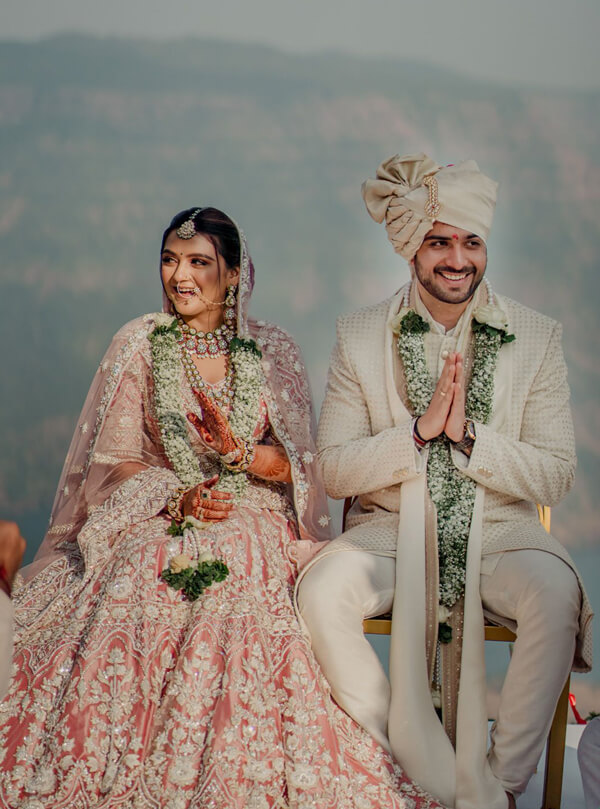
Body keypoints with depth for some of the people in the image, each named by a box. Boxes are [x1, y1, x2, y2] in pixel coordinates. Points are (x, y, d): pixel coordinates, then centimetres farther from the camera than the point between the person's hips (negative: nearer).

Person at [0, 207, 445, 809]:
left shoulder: (272, 351, 9)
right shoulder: (138, 344, 9)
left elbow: (302, 464, 8)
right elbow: (116, 459, 5)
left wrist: (248, 455, -14)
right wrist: (179, 497, -13)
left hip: (255, 521, 0)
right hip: (157, 518, 1)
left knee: (237, 600, -34)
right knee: (139, 588, -33)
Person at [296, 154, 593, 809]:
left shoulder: (536, 337, 0)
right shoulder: (359, 337, 1)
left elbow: (554, 478, -4)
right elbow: (332, 470, -3)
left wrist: (468, 434, -19)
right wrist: (418, 430, -18)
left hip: (497, 533, -1)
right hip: (392, 530, 1)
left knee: (556, 595, -33)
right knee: (320, 592, -29)